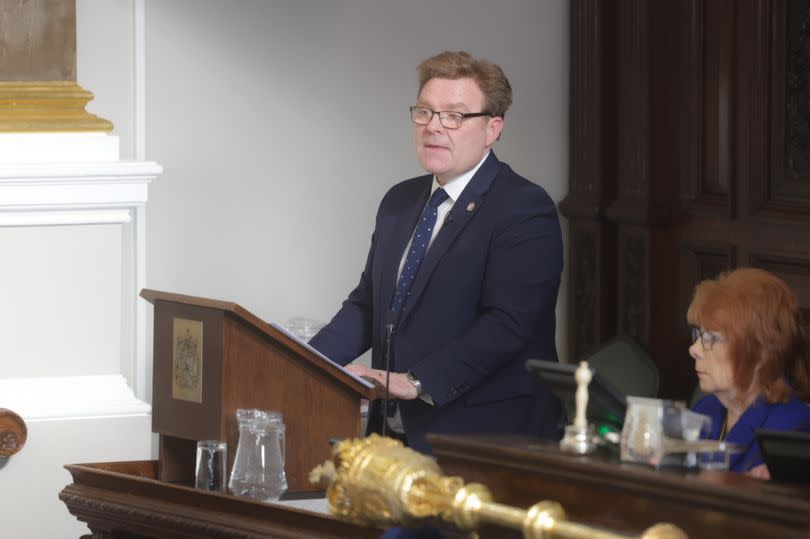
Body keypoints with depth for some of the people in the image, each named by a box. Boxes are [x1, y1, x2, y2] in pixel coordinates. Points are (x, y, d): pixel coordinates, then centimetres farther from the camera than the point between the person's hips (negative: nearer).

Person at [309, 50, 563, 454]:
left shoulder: (525, 209, -9)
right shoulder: (399, 202, 18)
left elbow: (507, 323, -19)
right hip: (396, 432, 6)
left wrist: (417, 382, -25)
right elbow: (366, 305, 20)